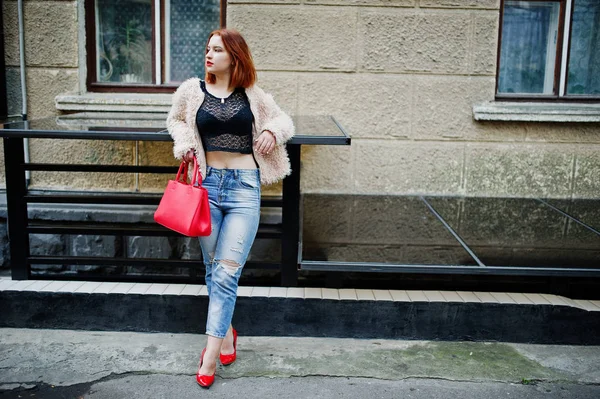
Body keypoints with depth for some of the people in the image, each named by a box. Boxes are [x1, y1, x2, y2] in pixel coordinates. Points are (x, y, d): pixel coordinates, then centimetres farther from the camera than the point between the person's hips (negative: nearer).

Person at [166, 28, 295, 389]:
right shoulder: (192, 91, 6)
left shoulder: (253, 96, 6)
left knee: (227, 272, -8)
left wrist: (272, 131, -2)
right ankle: (226, 332, 29)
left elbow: (283, 119, 20)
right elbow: (175, 120, 25)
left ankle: (211, 353, -3)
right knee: (214, 268, 9)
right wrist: (184, 142, 5)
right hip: (207, 183, 2)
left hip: (245, 187, -2)